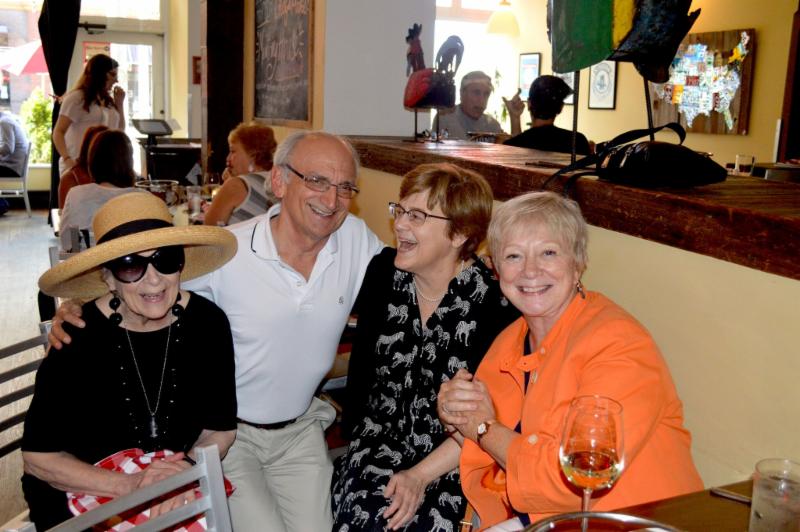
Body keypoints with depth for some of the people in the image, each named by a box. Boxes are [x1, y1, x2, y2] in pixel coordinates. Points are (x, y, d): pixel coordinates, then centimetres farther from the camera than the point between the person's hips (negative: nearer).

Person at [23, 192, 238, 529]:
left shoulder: (207, 323, -12)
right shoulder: (78, 335, -20)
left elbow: (220, 429, -1)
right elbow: (38, 456, -11)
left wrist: (186, 473, -20)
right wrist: (129, 486, -22)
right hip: (80, 491, -2)